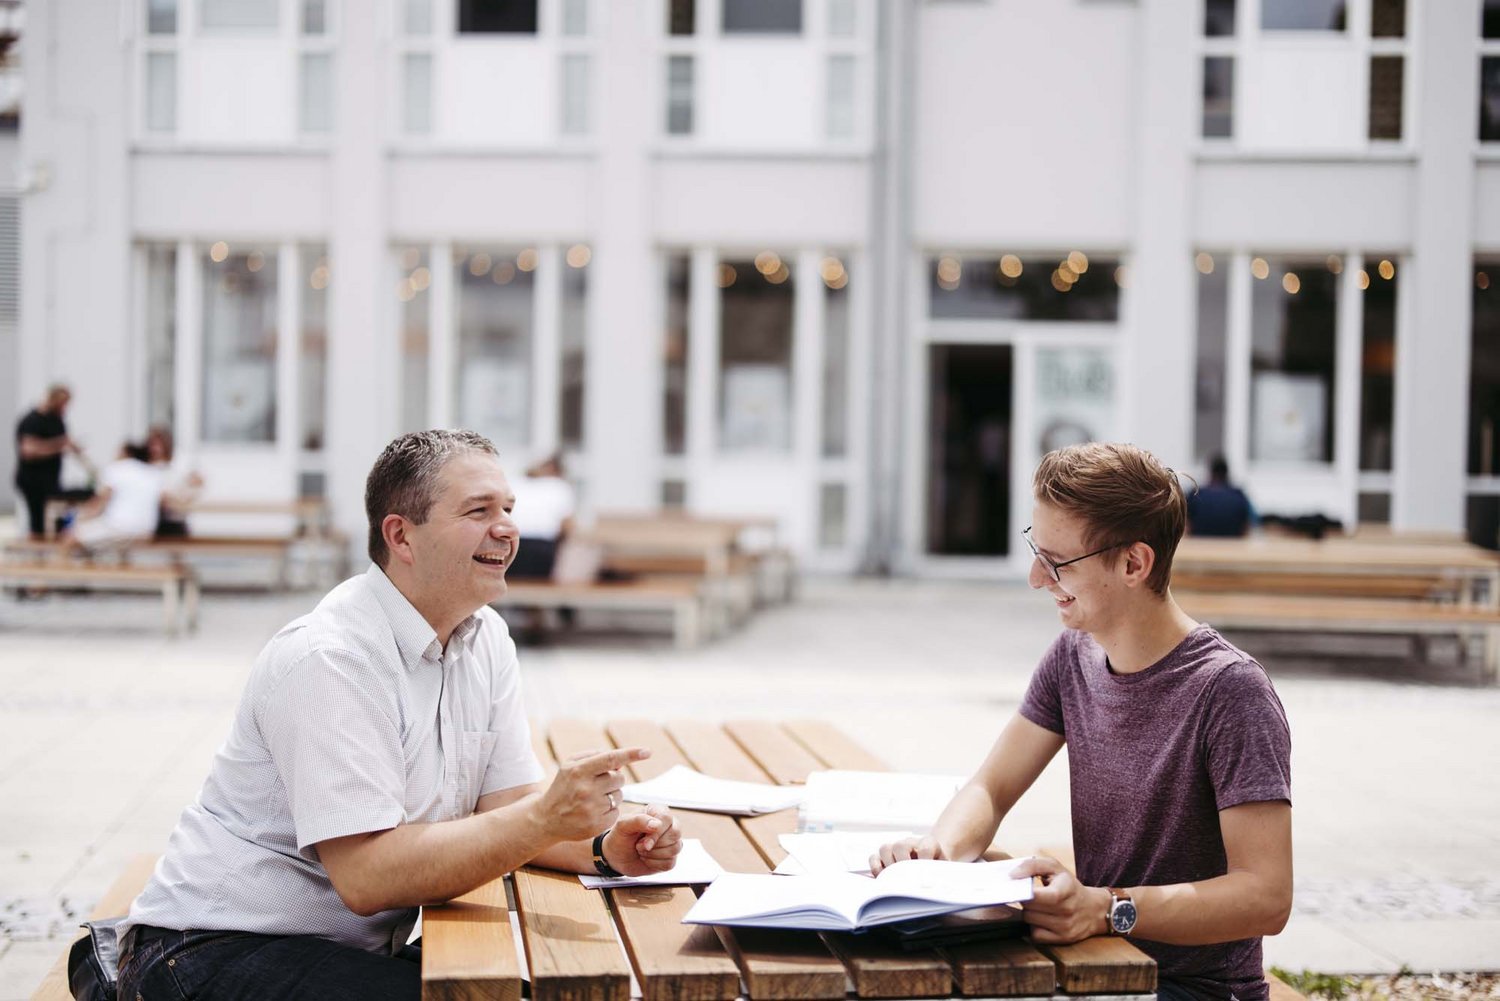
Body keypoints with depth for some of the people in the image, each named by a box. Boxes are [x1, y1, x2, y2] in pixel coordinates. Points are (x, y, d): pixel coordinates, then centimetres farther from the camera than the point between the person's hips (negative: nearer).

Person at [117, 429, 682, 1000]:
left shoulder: (486, 638, 6)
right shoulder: (329, 659, -22)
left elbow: (507, 802, 4)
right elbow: (366, 876, -28)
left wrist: (605, 848, -16)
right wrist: (546, 819, -33)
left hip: (361, 946, 9)